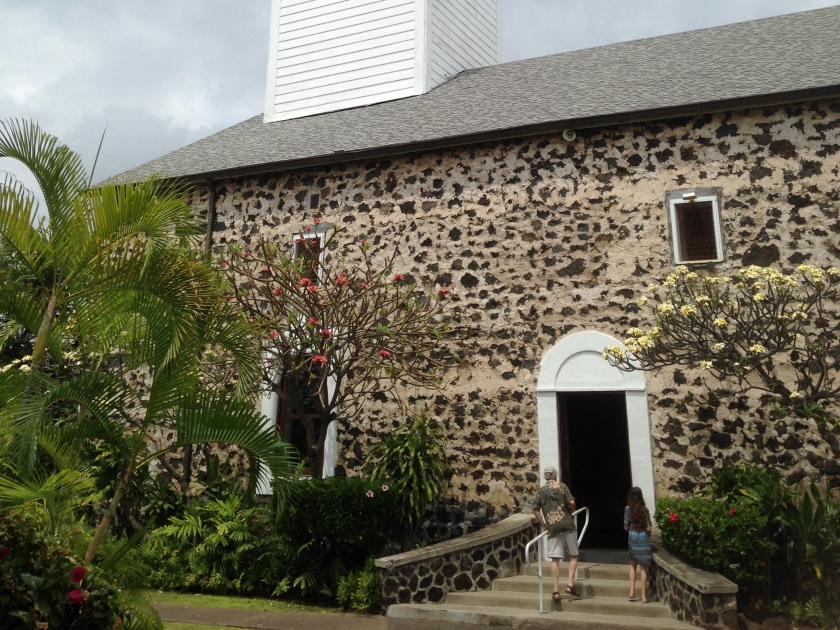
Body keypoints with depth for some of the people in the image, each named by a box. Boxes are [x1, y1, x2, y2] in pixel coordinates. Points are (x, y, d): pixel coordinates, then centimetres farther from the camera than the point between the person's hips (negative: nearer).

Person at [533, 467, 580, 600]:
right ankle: (570, 584, -2)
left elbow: (535, 510, 7)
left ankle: (556, 591, -2)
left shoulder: (540, 491, 11)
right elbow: (572, 502, -10)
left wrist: (543, 524, 15)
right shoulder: (562, 486, 2)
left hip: (552, 528, 2)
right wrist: (571, 512, 10)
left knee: (555, 559, 3)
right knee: (573, 555, 11)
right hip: (567, 525, -2)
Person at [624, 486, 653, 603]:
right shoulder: (644, 510, -7)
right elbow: (648, 529, -9)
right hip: (643, 539, -1)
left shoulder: (628, 509, -5)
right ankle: (644, 596, 7)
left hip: (632, 538, 1)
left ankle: (632, 592, 8)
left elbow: (626, 528, -2)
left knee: (633, 565, 18)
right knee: (643, 567, 5)